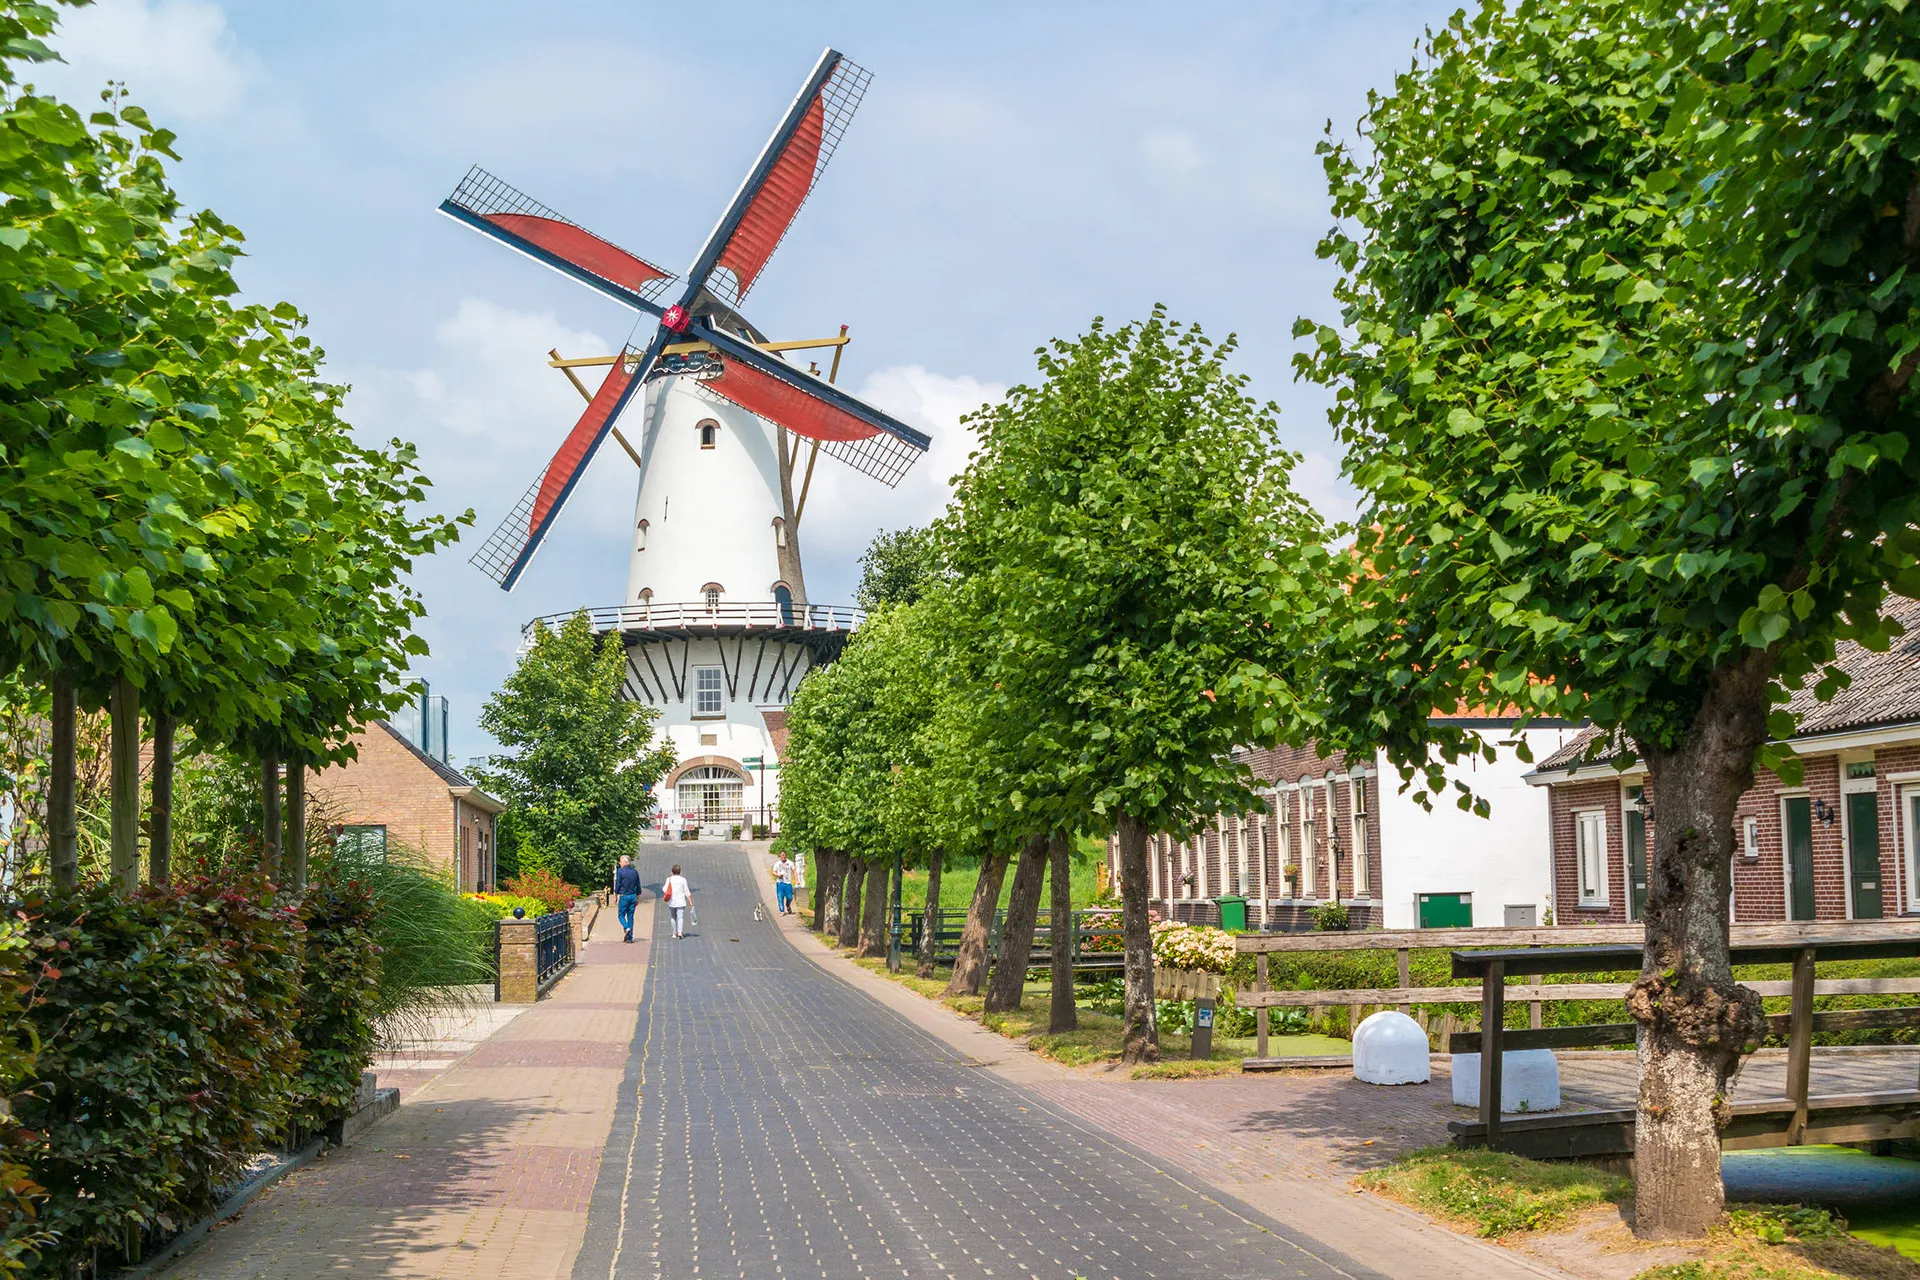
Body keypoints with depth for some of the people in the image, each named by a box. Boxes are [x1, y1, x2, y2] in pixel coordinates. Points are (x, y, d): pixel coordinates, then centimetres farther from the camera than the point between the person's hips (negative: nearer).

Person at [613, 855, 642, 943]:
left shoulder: (620, 871, -8)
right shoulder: (635, 871, 8)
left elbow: (617, 885, -8)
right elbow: (638, 886, 12)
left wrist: (615, 896, 3)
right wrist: (638, 898, 19)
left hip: (624, 896, -5)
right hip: (633, 896, 5)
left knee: (621, 915, 6)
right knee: (630, 916, 7)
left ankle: (626, 928, -21)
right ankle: (630, 938, 6)